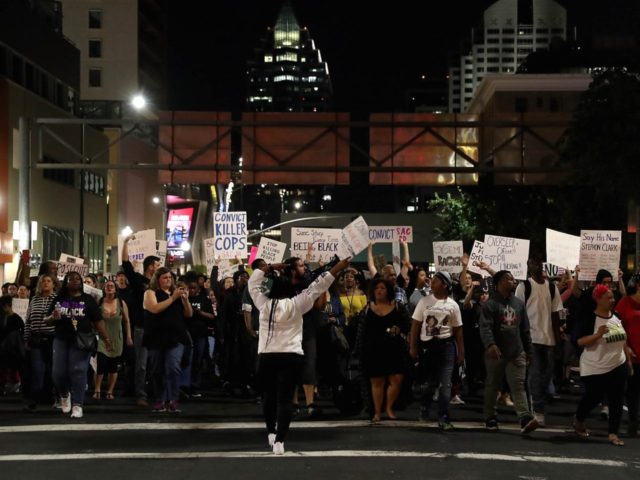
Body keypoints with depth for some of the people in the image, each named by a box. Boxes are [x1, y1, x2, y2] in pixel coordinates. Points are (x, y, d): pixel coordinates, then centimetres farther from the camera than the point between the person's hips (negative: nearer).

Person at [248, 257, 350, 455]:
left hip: (266, 356, 2)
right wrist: (337, 268, -1)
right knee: (285, 398, -5)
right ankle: (279, 440, -15)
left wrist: (270, 268, 22)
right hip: (291, 357, -2)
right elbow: (316, 288, -3)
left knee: (269, 395, 20)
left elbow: (253, 282, 17)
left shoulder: (263, 304, 2)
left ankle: (271, 433, 24)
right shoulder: (295, 305, -3)